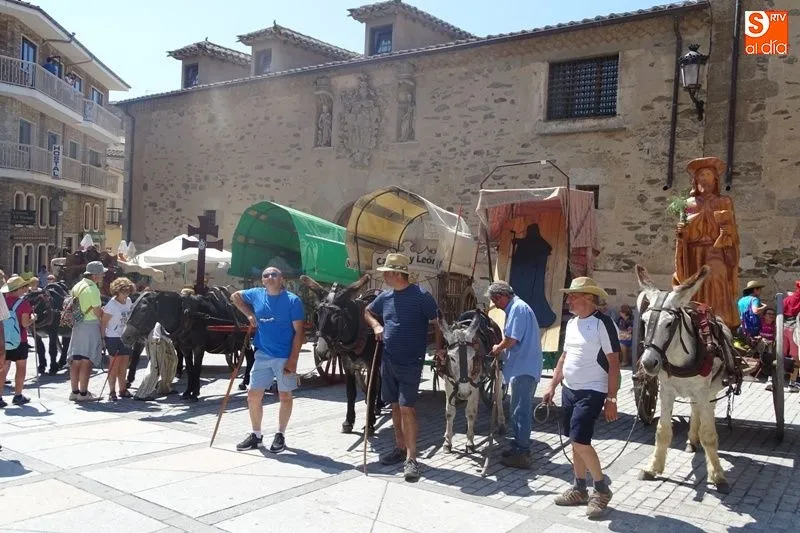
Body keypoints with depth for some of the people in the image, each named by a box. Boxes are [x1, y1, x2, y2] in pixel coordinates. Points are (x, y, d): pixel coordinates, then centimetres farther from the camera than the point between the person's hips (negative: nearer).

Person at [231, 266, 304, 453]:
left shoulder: (293, 300, -10)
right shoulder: (256, 294, 4)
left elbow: (299, 331, -11)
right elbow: (235, 296, 24)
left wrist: (293, 359, -17)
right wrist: (249, 315, 10)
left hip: (285, 357, -4)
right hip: (262, 355, 4)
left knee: (285, 396, 6)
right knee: (253, 396, 6)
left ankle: (280, 436, 20)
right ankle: (256, 434, 22)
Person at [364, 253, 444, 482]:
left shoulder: (421, 296, -11)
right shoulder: (385, 296, 6)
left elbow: (437, 322, -6)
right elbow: (368, 312, 23)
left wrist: (438, 349, -13)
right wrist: (376, 325, 4)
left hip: (411, 362, -6)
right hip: (388, 360, 6)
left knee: (406, 407, -10)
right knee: (395, 406, 14)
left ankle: (411, 458, -4)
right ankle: (400, 448, 28)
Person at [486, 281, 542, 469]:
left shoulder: (517, 308, -14)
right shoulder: (517, 307, 18)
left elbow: (511, 340, -20)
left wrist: (497, 348, -3)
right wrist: (501, 348, 12)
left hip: (523, 369, -10)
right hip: (525, 368, 10)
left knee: (520, 411, -5)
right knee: (521, 410, 17)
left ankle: (522, 454, 1)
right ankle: (519, 446, 27)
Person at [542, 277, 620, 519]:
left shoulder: (602, 323, -14)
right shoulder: (571, 323, 9)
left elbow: (614, 363, -14)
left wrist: (611, 399, -17)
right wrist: (552, 386, 14)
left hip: (591, 393, -8)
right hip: (569, 390, 8)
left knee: (580, 440, -12)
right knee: (575, 442, 12)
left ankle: (601, 489, 8)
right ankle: (579, 489, 25)